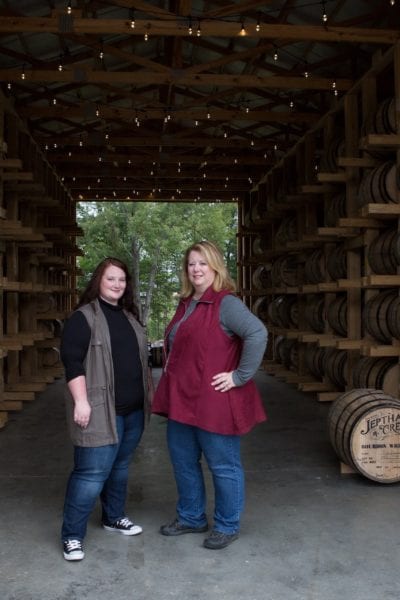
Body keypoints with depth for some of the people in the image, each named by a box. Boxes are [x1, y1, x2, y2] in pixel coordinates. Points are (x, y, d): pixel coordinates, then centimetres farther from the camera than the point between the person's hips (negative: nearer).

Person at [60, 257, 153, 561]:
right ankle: (72, 535, 8)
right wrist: (81, 401, -21)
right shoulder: (83, 317, -8)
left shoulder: (130, 316, 15)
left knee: (120, 467, 18)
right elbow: (72, 361, -14)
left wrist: (150, 392, 20)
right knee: (92, 473, -6)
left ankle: (114, 517, 36)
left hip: (133, 410, 7)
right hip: (101, 411, -7)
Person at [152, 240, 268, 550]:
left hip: (214, 401, -9)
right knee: (183, 461, 19)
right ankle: (191, 517, 38)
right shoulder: (186, 304, 12)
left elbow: (258, 333, -27)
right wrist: (172, 390, 14)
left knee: (223, 465, 7)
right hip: (183, 399, 9)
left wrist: (240, 376, -24)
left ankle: (227, 527, 25)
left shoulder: (226, 303, -15)